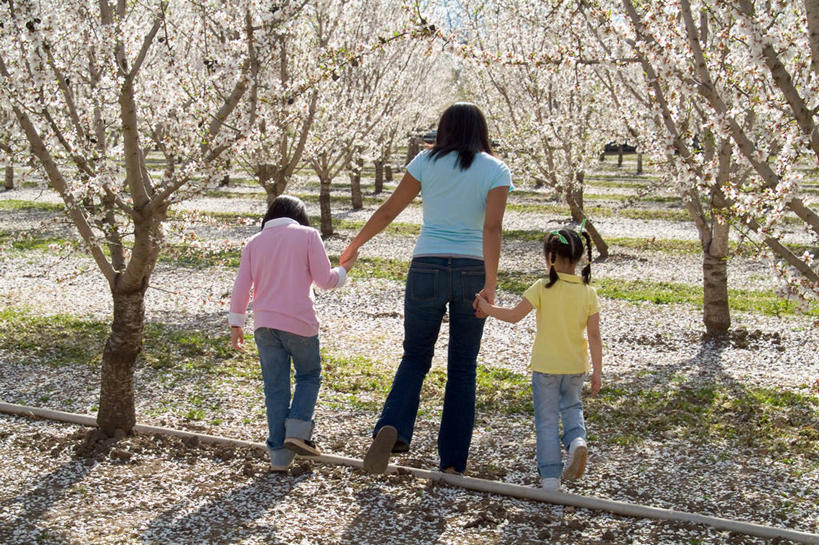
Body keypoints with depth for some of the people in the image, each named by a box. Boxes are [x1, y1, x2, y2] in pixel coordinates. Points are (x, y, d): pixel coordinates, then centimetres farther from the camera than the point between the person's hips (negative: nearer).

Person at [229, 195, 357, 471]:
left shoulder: (254, 242, 12)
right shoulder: (308, 235, 2)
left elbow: (241, 286, 8)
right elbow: (324, 280, -2)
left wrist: (236, 323, 15)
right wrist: (344, 269, 17)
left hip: (264, 324, 3)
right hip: (299, 323, -3)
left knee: (275, 387, 7)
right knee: (309, 376, 17)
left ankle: (279, 454, 7)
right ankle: (297, 430, -1)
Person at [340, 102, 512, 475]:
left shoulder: (427, 161, 5)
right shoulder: (496, 170, 2)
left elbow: (388, 210, 5)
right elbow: (492, 228, -12)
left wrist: (356, 243, 19)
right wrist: (490, 285, -17)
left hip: (427, 269, 0)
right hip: (472, 273, 0)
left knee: (415, 357, 14)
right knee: (463, 369, 11)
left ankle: (392, 429, -13)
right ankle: (453, 462, 10)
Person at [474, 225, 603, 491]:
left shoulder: (543, 288, -14)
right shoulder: (589, 292, -6)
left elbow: (515, 315, -14)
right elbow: (594, 336, -6)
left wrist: (487, 308, 0)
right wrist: (597, 372, 0)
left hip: (545, 366, -3)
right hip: (575, 365, 3)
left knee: (547, 419, 8)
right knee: (571, 405, 27)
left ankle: (550, 476, 7)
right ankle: (577, 439, -2)